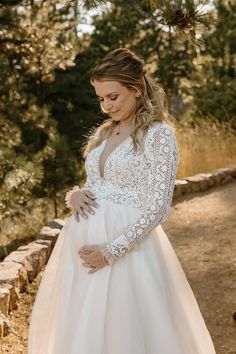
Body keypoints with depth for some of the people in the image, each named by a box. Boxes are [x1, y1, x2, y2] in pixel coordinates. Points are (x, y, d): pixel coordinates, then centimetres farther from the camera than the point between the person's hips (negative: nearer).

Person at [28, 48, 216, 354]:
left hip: (128, 245, -7)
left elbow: (157, 207, -14)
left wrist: (112, 250, -20)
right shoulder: (102, 133, 13)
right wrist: (74, 194, -4)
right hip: (82, 242, 7)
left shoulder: (159, 134, -9)